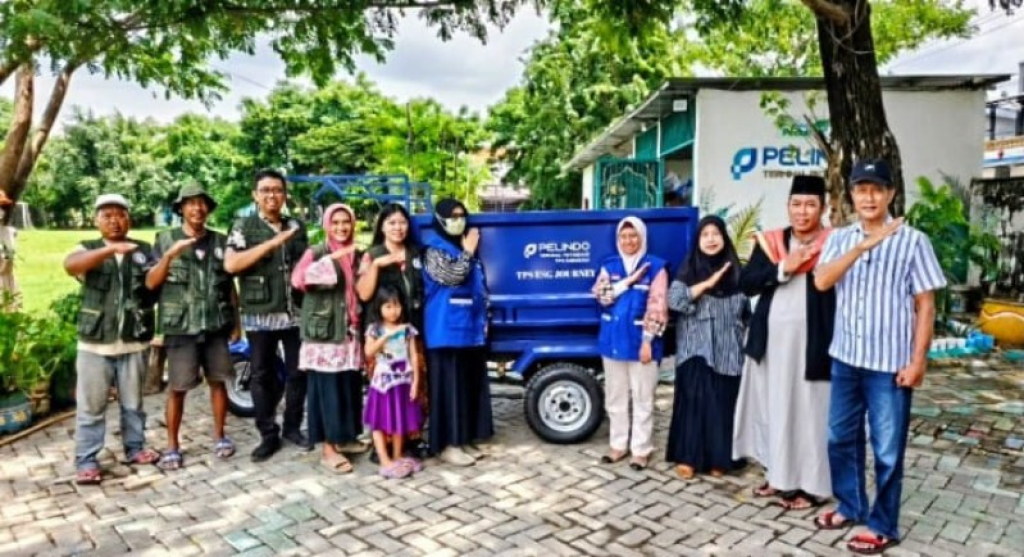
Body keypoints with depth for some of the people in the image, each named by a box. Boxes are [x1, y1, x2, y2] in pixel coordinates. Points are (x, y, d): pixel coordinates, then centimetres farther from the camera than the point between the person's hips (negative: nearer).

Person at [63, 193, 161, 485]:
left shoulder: (144, 250, 7)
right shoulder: (88, 250, 2)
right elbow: (70, 265, -20)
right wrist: (111, 249, -35)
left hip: (133, 342, 1)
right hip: (95, 343, -1)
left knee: (133, 403, 14)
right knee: (91, 406, 5)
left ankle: (135, 447, 27)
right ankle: (86, 461, 14)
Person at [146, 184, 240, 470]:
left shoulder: (220, 240, 7)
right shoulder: (165, 240, 1)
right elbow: (150, 283, -5)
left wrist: (236, 322, 10)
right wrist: (169, 255, -19)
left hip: (216, 324, 2)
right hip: (181, 326, -2)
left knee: (218, 381, 9)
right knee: (177, 387, 2)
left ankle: (220, 436, 23)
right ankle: (172, 446, 14)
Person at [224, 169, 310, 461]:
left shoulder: (296, 226, 11)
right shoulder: (243, 226, -1)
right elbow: (230, 264, -15)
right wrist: (272, 243, -20)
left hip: (296, 312, 3)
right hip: (260, 314, -3)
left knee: (298, 371, 9)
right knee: (262, 375, 5)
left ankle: (292, 427, 25)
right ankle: (268, 435, 17)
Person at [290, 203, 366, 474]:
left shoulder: (355, 255, 14)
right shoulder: (316, 252, -2)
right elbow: (298, 279, -21)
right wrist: (332, 259, -27)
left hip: (350, 331, 6)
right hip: (324, 331, -5)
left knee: (350, 386, 9)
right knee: (327, 387, -5)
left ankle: (345, 436, 25)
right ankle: (328, 448, 2)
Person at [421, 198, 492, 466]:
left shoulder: (468, 250, 17)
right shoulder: (434, 251, -4)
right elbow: (452, 276, -20)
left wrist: (483, 319, 14)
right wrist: (467, 252, -7)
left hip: (471, 329, 7)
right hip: (447, 331, -7)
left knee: (471, 385, 10)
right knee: (449, 386, -4)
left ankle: (466, 439, 21)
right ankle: (447, 444, 5)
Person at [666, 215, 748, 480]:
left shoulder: (734, 270, 9)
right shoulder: (690, 268, 2)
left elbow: (746, 310, 12)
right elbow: (674, 299, -13)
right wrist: (707, 283, -16)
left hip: (727, 349, 3)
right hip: (696, 348, -2)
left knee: (723, 402, 5)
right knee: (695, 399, -6)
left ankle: (718, 458, 18)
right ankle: (688, 457, 4)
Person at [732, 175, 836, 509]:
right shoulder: (770, 241, 6)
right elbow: (746, 283, -1)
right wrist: (783, 268, -14)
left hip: (810, 342, -4)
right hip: (771, 339, 5)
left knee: (808, 410, 2)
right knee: (772, 407, 12)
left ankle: (812, 485, 16)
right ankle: (779, 475, 27)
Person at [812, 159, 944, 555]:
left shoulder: (913, 241, -6)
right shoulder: (840, 239, 4)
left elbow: (925, 305, -5)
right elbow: (821, 282, -13)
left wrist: (918, 360, -9)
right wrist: (862, 247, -23)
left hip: (890, 363, -4)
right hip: (846, 358, 4)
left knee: (887, 449, 6)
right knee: (841, 438, 15)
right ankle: (849, 506, 34)